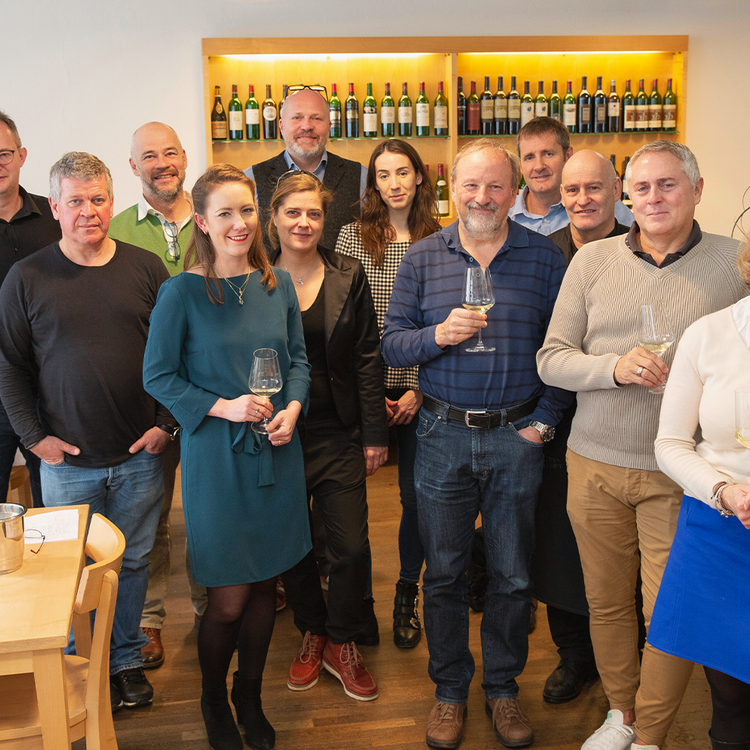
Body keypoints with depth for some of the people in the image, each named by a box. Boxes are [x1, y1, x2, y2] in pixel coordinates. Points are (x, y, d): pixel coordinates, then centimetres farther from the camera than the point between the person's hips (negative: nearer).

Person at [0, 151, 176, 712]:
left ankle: (128, 660, 34)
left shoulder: (146, 268, 0)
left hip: (139, 456, 1)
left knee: (133, 562, 15)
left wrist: (167, 423, -2)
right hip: (67, 460, -1)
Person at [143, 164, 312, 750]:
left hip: (277, 452, 4)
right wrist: (223, 407, -16)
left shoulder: (278, 284, 4)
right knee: (228, 600, 3)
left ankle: (250, 697, 37)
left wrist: (292, 408, -6)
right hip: (216, 455, -4)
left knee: (266, 586, 14)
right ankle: (214, 701, 32)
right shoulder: (181, 292, -10)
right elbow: (158, 376, -6)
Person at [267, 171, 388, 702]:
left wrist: (375, 433, 0)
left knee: (352, 548, 0)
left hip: (339, 436, 0)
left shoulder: (348, 277, 1)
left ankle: (342, 644, 23)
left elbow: (367, 359, 2)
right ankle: (313, 634, 35)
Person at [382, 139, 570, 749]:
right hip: (444, 435, 1)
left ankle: (503, 688, 31)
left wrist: (544, 420, -5)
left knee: (513, 575, 11)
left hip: (517, 436, 0)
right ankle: (450, 690, 30)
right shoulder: (422, 258, 1)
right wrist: (438, 335, -19)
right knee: (444, 573, 11)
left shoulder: (545, 257, -1)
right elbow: (392, 345, -1)